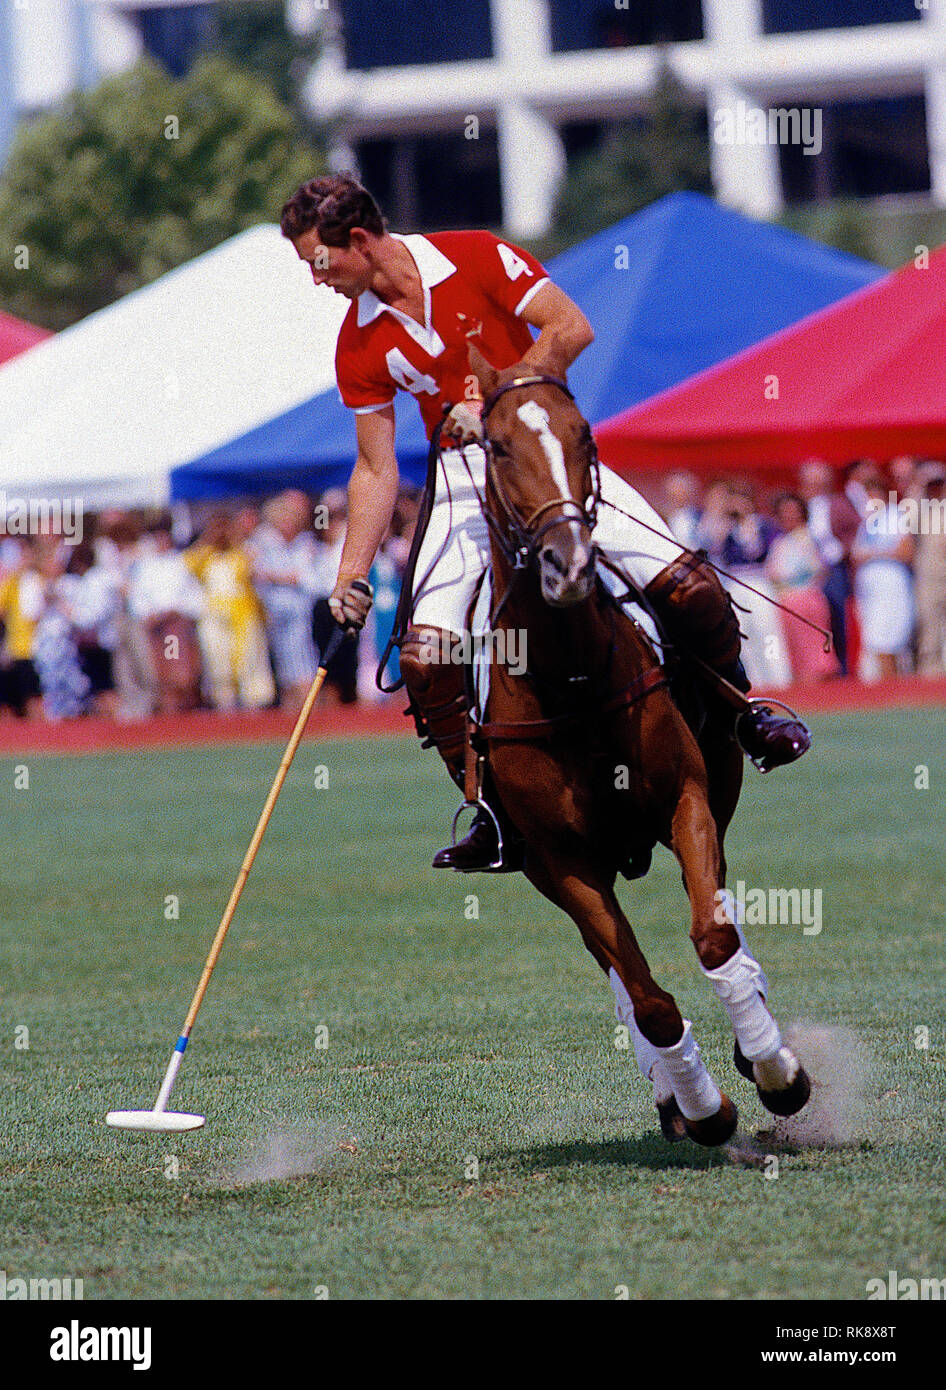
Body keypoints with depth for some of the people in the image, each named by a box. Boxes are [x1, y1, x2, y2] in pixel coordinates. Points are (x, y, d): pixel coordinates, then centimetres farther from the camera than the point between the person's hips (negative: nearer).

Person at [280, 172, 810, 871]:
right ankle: (494, 818, -3)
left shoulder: (476, 257, -9)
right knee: (424, 657, -15)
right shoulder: (359, 345, 0)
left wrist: (494, 400, -18)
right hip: (462, 478, 3)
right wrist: (351, 575, -5)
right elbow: (376, 471, 4)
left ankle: (743, 713, 10)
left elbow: (571, 329, -12)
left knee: (685, 586, -17)